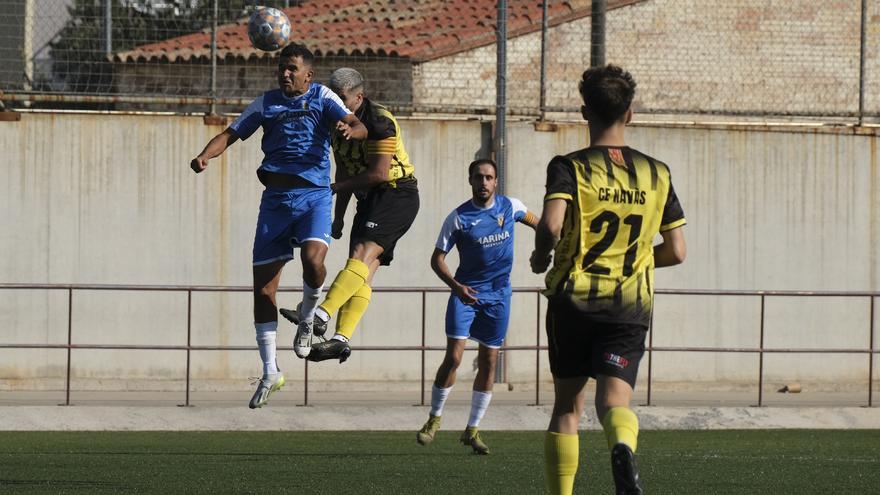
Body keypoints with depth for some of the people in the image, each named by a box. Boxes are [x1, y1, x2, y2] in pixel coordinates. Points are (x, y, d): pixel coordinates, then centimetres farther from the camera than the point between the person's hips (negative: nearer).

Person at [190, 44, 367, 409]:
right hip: (275, 198, 3)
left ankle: (308, 318, 3)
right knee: (263, 286, 0)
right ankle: (270, 372, 10)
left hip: (314, 196, -3)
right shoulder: (266, 103, 10)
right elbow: (231, 134, 9)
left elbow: (358, 127, -12)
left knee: (313, 259, -30)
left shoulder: (322, 98, 2)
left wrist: (349, 130, -37)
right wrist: (205, 156, -12)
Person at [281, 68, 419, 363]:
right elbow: (345, 172, 20)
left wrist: (335, 187, -15)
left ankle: (320, 316, -38)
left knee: (361, 256, -23)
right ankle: (341, 340, -15)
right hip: (371, 201, 9)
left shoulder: (379, 122, -16)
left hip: (396, 195, -9)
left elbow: (379, 173, -21)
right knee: (363, 272, -3)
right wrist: (339, 217, 17)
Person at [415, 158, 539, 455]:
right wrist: (455, 285, -22)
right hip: (465, 292, -3)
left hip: (498, 295, 3)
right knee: (453, 357, -14)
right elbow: (437, 258, -7)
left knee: (488, 362, 4)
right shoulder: (458, 218, -9)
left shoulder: (510, 207, -1)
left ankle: (472, 431, 13)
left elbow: (533, 220, 22)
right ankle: (434, 420, 2)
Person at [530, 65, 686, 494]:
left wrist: (541, 257, -1)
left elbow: (551, 224, -22)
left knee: (568, 405, 13)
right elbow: (676, 251, 9)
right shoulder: (656, 174, 7)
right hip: (630, 304, 1)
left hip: (573, 298, -1)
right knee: (615, 400, -10)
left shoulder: (569, 168, -4)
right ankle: (622, 447, -44)